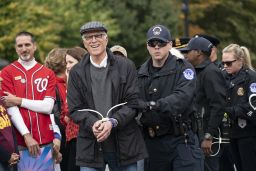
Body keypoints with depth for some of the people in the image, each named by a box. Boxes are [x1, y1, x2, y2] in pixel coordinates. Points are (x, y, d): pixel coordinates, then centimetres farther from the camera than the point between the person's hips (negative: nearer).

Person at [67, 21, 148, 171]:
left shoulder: (126, 66, 3)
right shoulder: (76, 72, 7)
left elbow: (133, 103, -2)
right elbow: (75, 109, 2)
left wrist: (112, 122, -17)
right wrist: (92, 124, -17)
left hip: (124, 145, 0)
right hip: (90, 146, 0)